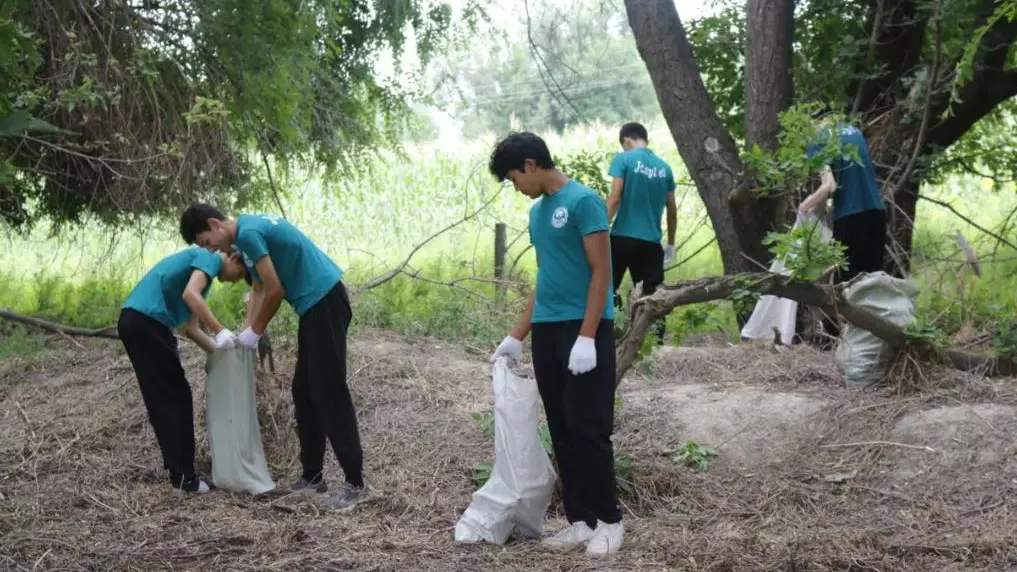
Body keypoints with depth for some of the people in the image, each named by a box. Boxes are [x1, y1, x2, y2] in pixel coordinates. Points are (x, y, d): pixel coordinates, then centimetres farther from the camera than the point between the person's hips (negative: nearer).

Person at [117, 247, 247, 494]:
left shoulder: (201, 268, 28)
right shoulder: (210, 259, 0)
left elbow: (191, 328, 25)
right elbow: (190, 294, -19)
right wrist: (221, 332, -19)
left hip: (134, 321, 10)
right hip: (146, 321, -10)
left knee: (162, 400, 16)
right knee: (176, 398, -4)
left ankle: (177, 468, 22)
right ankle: (183, 477, -2)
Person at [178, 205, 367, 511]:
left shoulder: (248, 233, -16)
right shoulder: (248, 230, 16)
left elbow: (275, 291, -15)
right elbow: (259, 289, 20)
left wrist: (255, 332, -3)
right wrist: (248, 331, 11)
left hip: (324, 301, -10)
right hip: (315, 304, 10)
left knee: (329, 392, -10)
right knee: (305, 393, 12)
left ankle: (355, 482, -8)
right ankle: (312, 476, 17)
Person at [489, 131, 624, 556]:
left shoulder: (583, 201, -10)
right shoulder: (537, 212, 14)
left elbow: (601, 271, -14)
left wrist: (586, 336, -19)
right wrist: (516, 336, 19)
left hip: (584, 330, -8)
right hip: (546, 331, 8)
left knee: (587, 427, -5)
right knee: (561, 431, 8)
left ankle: (608, 519, 6)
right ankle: (580, 519, 15)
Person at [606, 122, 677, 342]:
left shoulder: (624, 159, -3)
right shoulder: (664, 167, 10)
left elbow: (614, 199, -11)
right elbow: (672, 210, 14)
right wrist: (671, 243, 23)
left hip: (623, 236, -4)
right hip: (652, 240, 4)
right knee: (652, 294, 6)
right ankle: (657, 340, 3)